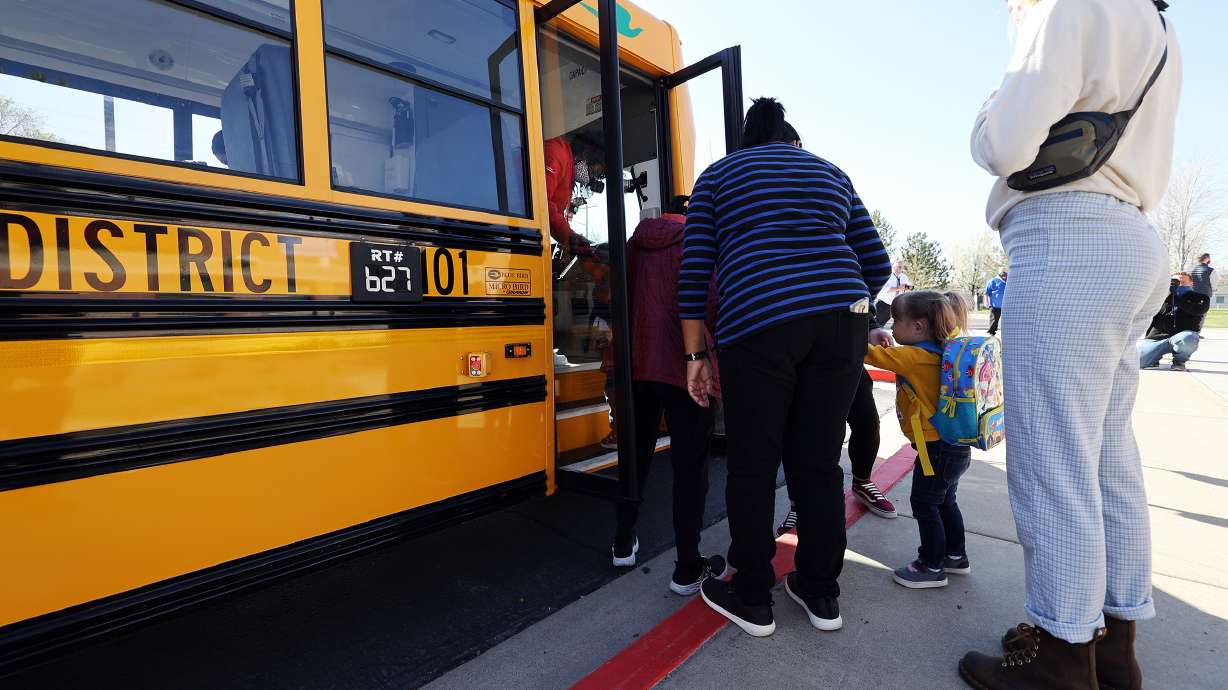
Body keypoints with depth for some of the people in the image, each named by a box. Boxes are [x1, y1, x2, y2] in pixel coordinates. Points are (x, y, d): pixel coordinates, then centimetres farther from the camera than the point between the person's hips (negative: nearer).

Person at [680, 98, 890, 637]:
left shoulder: (718, 176, 17)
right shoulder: (831, 173, 25)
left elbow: (695, 271, 5)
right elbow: (876, 265, 21)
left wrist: (696, 355, 7)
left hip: (758, 326, -4)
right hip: (841, 322, 4)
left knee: (753, 467, 8)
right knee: (818, 462, 14)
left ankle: (752, 600, 22)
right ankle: (821, 594, 28)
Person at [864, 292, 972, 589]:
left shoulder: (915, 357, -24)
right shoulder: (936, 351, 4)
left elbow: (872, 355, -25)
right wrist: (878, 338, 3)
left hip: (936, 448, -10)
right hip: (952, 445, 10)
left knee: (924, 504, 5)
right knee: (945, 502, 23)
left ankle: (932, 567, 18)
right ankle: (955, 556, 38)